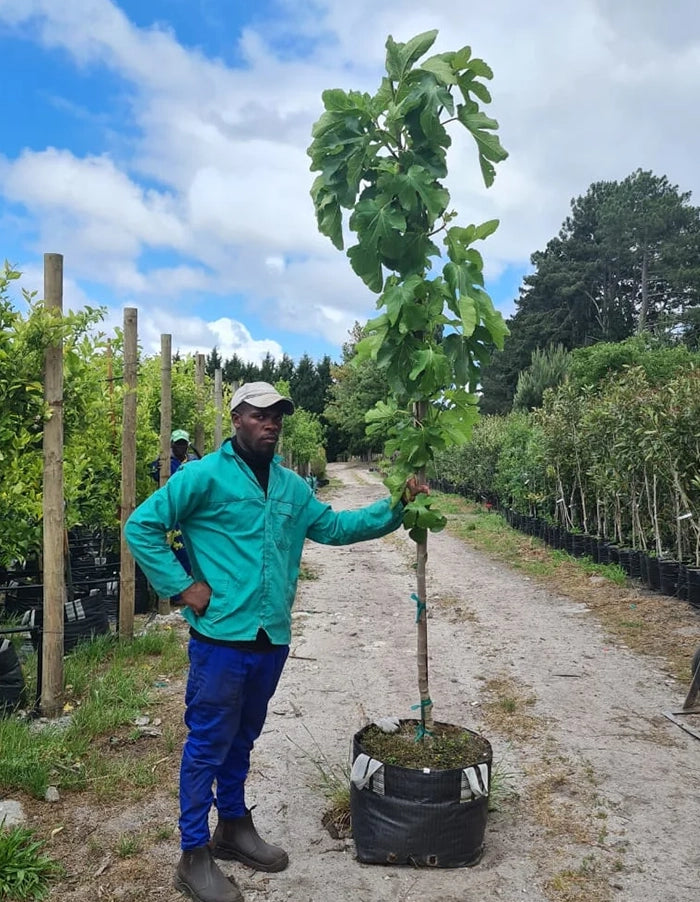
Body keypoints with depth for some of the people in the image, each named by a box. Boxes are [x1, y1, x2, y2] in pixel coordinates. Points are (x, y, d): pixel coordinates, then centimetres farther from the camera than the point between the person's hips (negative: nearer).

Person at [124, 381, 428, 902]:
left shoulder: (292, 487, 11)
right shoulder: (205, 476, -9)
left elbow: (334, 527, 14)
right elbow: (141, 527, -8)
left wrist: (394, 508, 5)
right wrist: (182, 587, -13)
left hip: (272, 639, 6)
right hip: (221, 636, -6)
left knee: (241, 740, 22)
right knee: (208, 745, 6)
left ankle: (234, 826, 40)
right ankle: (194, 855, 22)